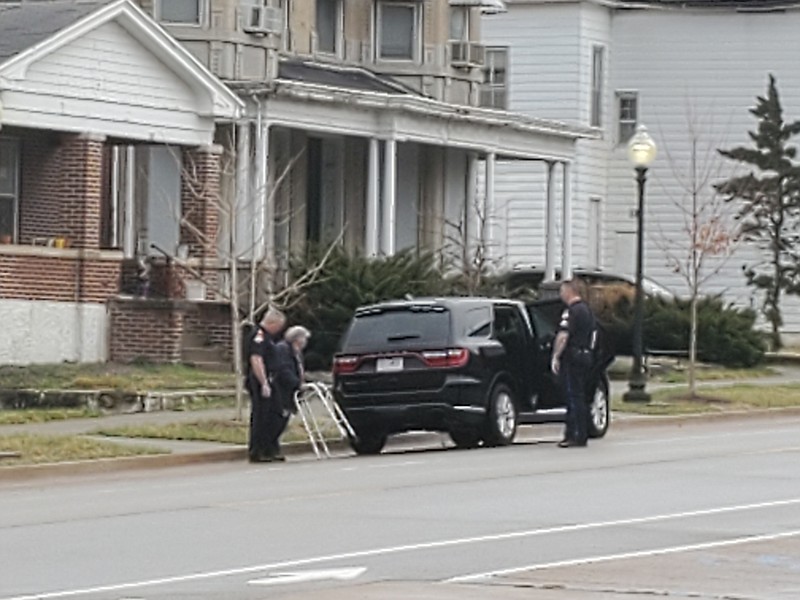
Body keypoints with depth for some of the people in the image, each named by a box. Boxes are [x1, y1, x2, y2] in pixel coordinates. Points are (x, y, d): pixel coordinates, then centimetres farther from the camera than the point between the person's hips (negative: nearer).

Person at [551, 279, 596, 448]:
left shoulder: (571, 311, -13)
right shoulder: (587, 309, 17)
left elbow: (563, 337, -20)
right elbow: (591, 334, 23)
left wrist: (555, 356, -16)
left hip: (571, 357, -9)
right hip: (586, 355, 9)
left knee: (573, 397, -8)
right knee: (580, 397, 12)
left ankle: (576, 436, -11)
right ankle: (582, 435, 15)